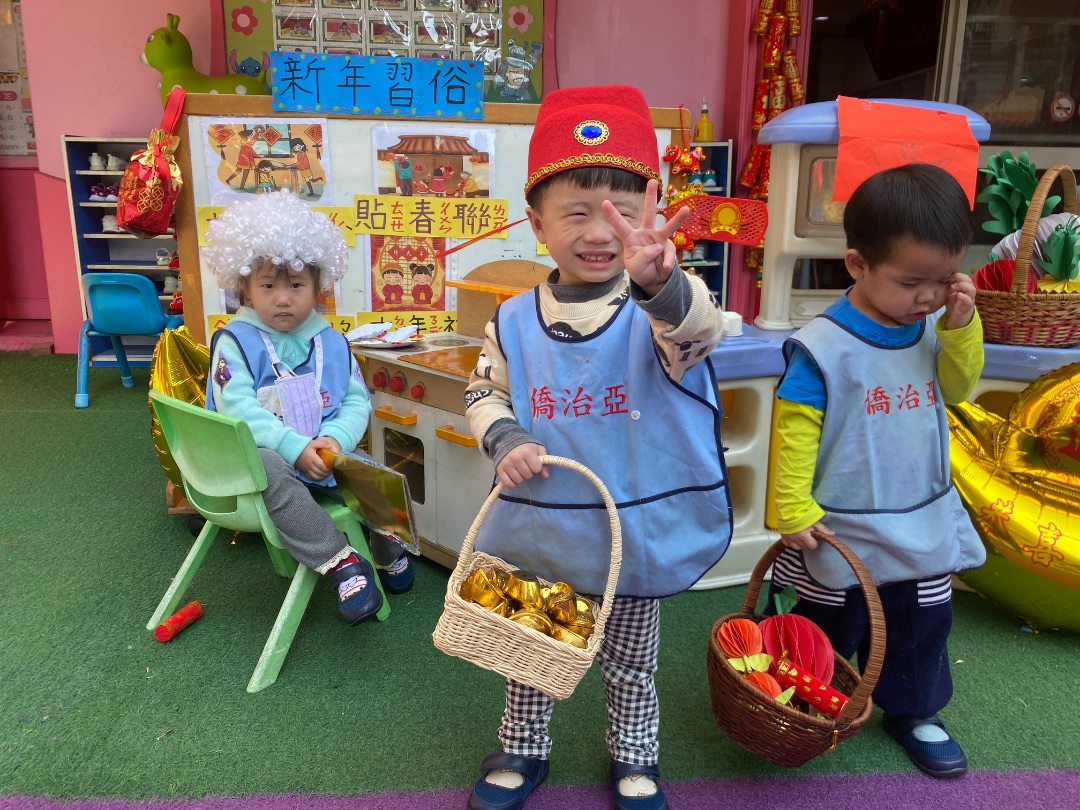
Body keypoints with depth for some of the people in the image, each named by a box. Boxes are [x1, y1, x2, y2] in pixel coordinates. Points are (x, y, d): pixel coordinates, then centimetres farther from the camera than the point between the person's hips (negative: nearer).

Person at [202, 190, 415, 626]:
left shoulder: (331, 342, 9)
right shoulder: (236, 341, -3)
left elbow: (357, 401, 4)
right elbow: (237, 408, -15)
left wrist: (337, 438, -18)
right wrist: (296, 448, -25)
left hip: (326, 454, 4)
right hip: (263, 454, -4)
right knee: (270, 471, -37)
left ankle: (387, 553, 21)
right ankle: (341, 562, -30)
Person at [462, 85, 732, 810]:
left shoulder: (659, 310, -15)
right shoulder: (515, 322, -6)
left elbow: (698, 330, -37)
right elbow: (484, 393, 6)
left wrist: (659, 282, -58)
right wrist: (504, 439, -15)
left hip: (639, 535, -1)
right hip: (540, 534, 2)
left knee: (631, 660, 21)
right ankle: (523, 750, 47)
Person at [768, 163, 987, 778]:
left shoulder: (935, 330, -4)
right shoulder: (824, 347, -23)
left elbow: (958, 389, 8)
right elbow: (795, 429, -19)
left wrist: (961, 327, -9)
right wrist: (793, 510, -17)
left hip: (925, 523, 6)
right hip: (843, 532, -5)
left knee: (924, 624, 21)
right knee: (830, 630, 13)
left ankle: (913, 711, 45)